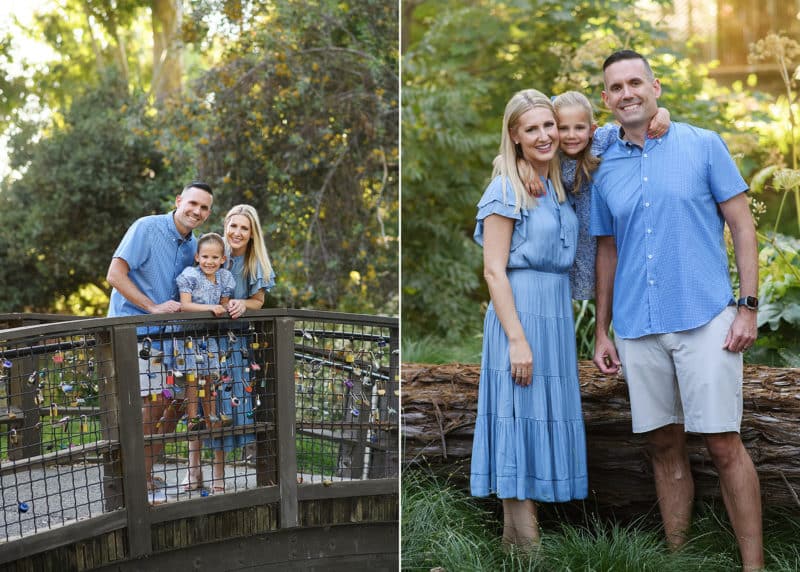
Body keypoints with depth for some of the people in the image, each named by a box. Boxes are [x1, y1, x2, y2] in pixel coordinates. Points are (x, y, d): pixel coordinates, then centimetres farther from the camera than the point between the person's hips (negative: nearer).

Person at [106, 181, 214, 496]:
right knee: (150, 403, -10)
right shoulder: (147, 228, -11)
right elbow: (115, 275, -17)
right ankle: (142, 478, 3)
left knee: (172, 402, 9)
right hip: (133, 329, -8)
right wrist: (154, 308, -21)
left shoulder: (192, 246, 11)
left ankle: (145, 470, 24)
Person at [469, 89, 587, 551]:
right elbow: (494, 271, -13)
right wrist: (517, 339, -18)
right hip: (521, 313, -7)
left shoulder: (559, 186, 12)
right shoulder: (506, 190, -9)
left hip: (558, 316, 8)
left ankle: (520, 535, 21)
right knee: (522, 422, -3)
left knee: (547, 422, 11)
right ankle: (525, 545, 3)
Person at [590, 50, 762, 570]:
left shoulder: (703, 146, 1)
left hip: (705, 319, -3)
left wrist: (749, 306, -7)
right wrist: (602, 331, 13)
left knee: (723, 445, -4)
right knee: (665, 446, 10)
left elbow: (741, 225, 1)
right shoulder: (605, 171, 10)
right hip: (637, 328, 4)